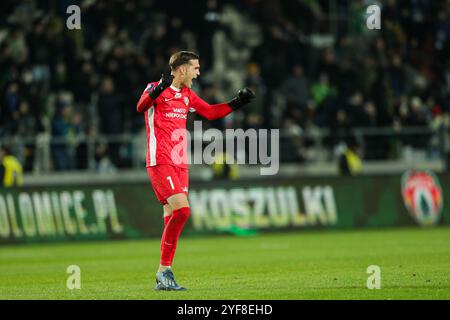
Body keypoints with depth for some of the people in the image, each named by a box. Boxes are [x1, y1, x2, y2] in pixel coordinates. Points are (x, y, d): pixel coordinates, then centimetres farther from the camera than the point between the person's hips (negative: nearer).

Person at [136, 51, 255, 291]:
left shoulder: (187, 95, 16)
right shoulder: (157, 89, -8)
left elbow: (210, 112, 29)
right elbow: (141, 107, -29)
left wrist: (236, 103, 20)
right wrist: (158, 89, -47)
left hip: (180, 165, 8)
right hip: (161, 163, -8)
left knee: (172, 217, 5)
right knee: (182, 210, -19)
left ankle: (164, 275, 9)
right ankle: (164, 270, -10)